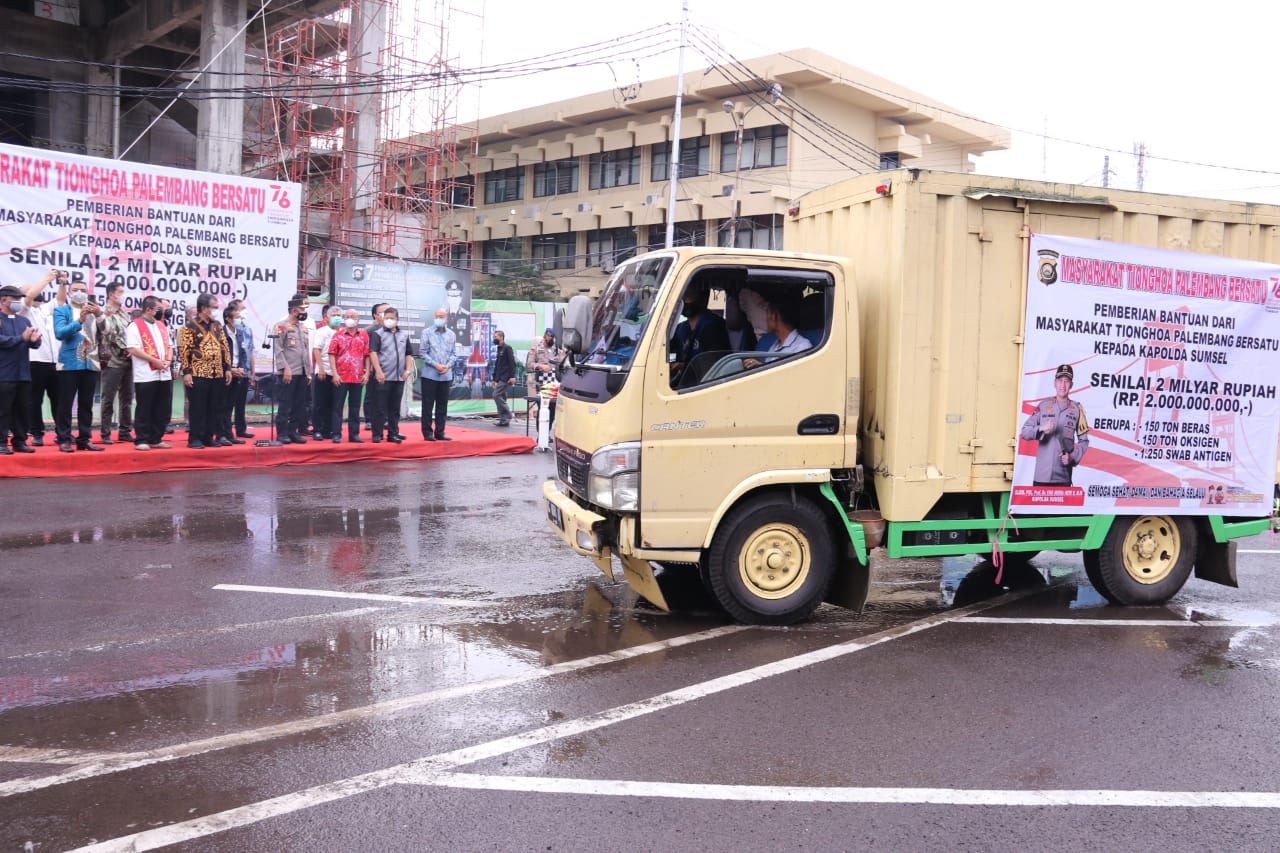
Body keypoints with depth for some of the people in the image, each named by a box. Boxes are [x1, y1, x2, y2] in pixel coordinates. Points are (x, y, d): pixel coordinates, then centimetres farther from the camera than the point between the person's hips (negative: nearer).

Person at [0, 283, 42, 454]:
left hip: (23, 374, 6)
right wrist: (22, 338, -18)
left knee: (22, 410, 9)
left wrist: (34, 340, -13)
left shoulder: (24, 321, 16)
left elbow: (35, 344, 9)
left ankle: (20, 441, 16)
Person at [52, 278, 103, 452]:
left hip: (90, 363, 4)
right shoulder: (61, 310, 3)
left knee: (86, 404, 8)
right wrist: (79, 321, -23)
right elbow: (59, 333, -12)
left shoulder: (93, 311, 13)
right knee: (65, 404, -2)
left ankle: (84, 439, 12)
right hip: (69, 363, -4)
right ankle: (64, 440, 2)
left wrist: (99, 316, -12)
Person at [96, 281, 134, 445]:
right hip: (112, 362, -7)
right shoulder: (104, 313, -5)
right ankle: (105, 434, 1)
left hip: (127, 362, 7)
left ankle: (125, 431, 16)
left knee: (127, 398, 9)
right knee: (109, 399, -3)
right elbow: (108, 333, -17)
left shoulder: (125, 314, 16)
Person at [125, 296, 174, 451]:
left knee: (163, 410, 7)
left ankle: (156, 439, 16)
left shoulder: (162, 325, 18)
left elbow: (169, 345, 19)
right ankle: (141, 440, 4)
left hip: (164, 375, 7)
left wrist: (168, 360, -1)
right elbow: (133, 349, -13)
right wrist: (155, 361, -15)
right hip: (145, 375, -7)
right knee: (144, 410, -2)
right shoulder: (135, 326, -5)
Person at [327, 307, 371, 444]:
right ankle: (337, 434, 4)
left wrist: (367, 373, 1)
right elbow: (332, 354, -2)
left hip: (358, 377, 2)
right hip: (341, 377, -2)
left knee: (355, 407, 7)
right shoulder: (338, 335, 2)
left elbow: (367, 355, 7)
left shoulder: (364, 335, 7)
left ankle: (354, 434, 13)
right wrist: (334, 373, -9)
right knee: (338, 406, 1)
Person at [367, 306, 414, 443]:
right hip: (383, 377, -4)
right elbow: (373, 353, -8)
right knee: (380, 407, -2)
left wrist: (408, 370, 5)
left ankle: (393, 433, 15)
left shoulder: (404, 335, 14)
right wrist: (378, 371, -17)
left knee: (395, 408, 9)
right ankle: (377, 434, 3)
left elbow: (409, 354, 18)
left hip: (399, 378, 4)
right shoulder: (378, 334, 0)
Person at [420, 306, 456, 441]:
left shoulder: (451, 334, 9)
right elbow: (424, 352, -4)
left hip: (446, 375, 3)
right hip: (429, 374, -3)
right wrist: (435, 365, -15)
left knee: (442, 405, 7)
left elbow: (453, 353, 8)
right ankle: (427, 433, 5)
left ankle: (440, 432, 14)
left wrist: (448, 365, -9)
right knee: (428, 404, 0)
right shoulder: (427, 332, 0)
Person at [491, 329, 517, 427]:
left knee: (496, 395, -14)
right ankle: (504, 419, 8)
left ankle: (507, 417, -10)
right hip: (500, 378, 9)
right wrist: (494, 379, 22)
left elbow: (512, 362, -15)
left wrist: (512, 376, -22)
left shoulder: (507, 348, -7)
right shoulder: (498, 349, 19)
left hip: (505, 378, -9)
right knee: (501, 397, 6)